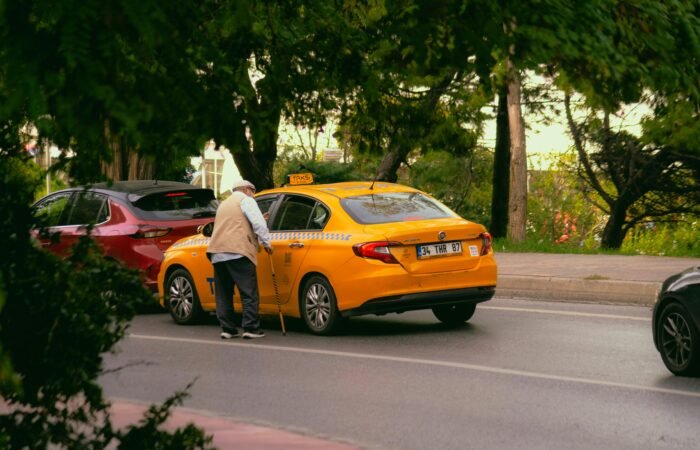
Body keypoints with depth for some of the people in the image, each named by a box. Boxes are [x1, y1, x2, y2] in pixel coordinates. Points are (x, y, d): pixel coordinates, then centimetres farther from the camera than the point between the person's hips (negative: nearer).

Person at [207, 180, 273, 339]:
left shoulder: (224, 204, 30)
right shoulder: (246, 200, 6)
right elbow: (258, 223, -5)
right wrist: (266, 242, 4)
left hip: (218, 253, 7)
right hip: (238, 252, -7)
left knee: (223, 294, 10)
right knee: (249, 293, -4)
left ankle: (227, 328, 8)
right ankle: (251, 328, -9)